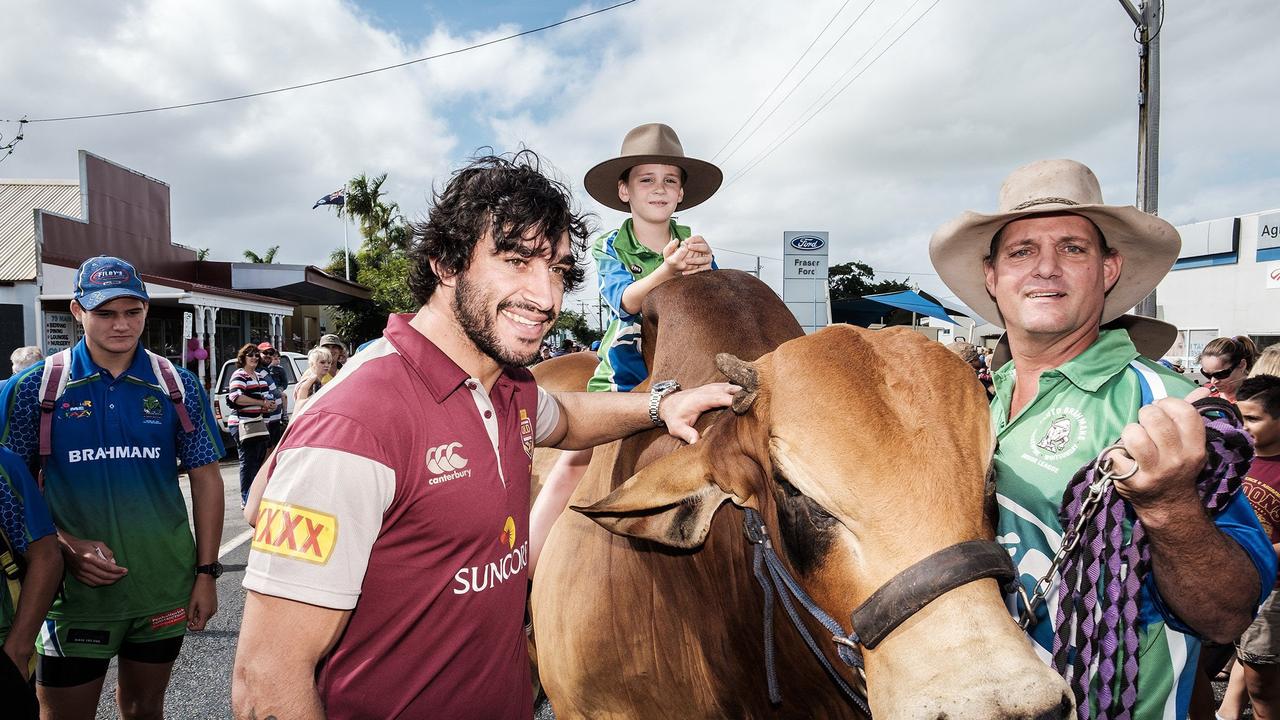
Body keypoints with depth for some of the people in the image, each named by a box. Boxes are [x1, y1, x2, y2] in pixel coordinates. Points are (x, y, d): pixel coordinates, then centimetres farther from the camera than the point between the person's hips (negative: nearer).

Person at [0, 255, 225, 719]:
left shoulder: (178, 386, -1)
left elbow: (205, 480, 2)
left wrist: (206, 573, -2)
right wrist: (69, 548, -16)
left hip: (165, 587, 2)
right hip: (74, 589, -1)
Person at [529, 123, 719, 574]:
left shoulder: (696, 246, 5)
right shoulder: (608, 247, -1)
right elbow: (623, 300, -19)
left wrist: (703, 270, -26)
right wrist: (667, 270, -39)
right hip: (621, 376, -2)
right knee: (573, 464, -13)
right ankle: (524, 570, -6)